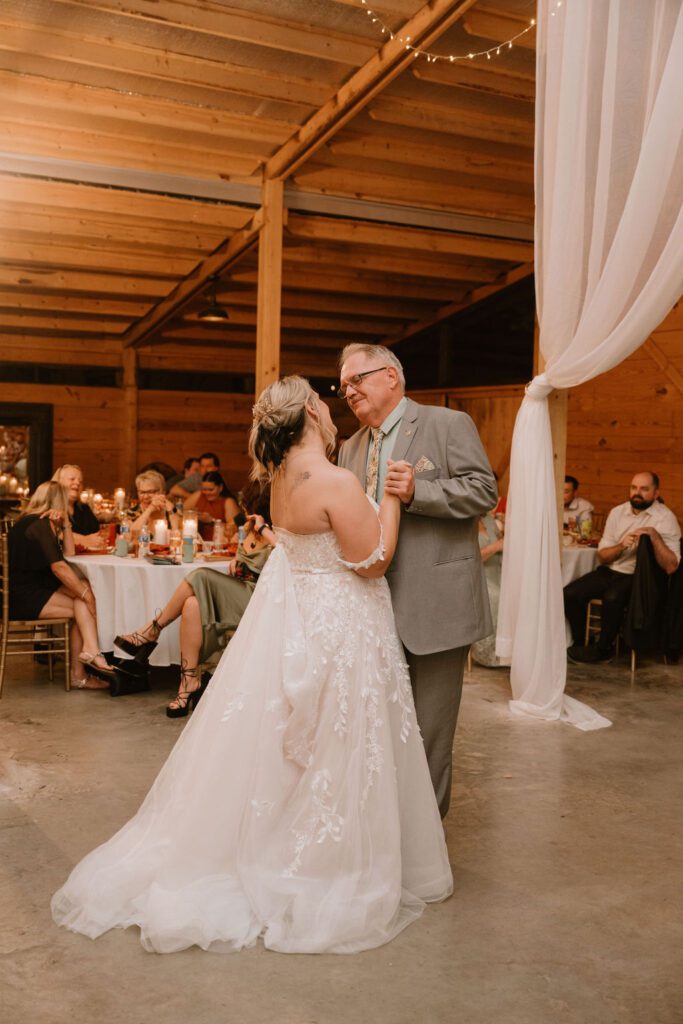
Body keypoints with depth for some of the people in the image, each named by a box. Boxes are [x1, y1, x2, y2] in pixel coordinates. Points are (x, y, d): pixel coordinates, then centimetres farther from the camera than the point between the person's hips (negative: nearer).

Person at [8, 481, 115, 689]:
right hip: (23, 597, -9)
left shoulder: (30, 521, 19)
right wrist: (87, 595, -16)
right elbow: (59, 567, -21)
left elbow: (69, 553, 19)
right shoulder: (40, 525, -12)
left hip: (32, 589, 9)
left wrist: (65, 523, 6)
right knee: (82, 607, -14)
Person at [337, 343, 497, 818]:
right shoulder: (351, 448, 15)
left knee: (429, 726, 3)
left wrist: (417, 492, -23)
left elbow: (485, 490, -12)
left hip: (435, 602, -6)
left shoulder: (449, 424, -4)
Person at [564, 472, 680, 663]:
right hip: (609, 571, 5)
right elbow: (602, 556, 8)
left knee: (612, 598, -35)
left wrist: (654, 535, -26)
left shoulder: (665, 518, -7)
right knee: (570, 594, -17)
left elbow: (671, 567, -16)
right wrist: (621, 546, -12)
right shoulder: (617, 512, 8)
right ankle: (579, 644, 3)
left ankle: (603, 649, -11)